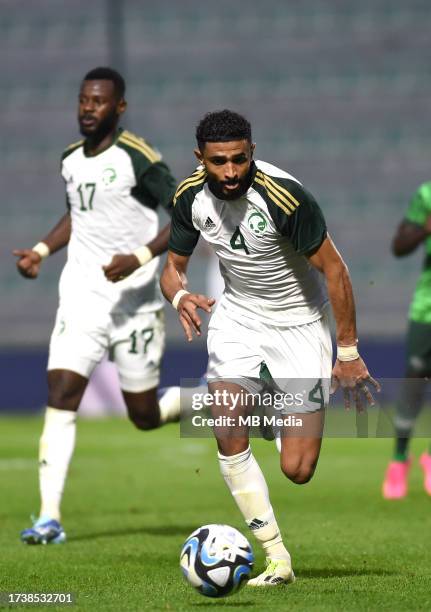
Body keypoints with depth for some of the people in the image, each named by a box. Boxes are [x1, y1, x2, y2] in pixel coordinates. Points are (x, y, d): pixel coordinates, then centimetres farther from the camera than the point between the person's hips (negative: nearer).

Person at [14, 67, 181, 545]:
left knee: (145, 416, 3)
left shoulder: (137, 158, -12)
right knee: (60, 397, -11)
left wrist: (140, 258, -24)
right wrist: (41, 250, 12)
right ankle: (49, 518, -12)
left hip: (133, 302, -5)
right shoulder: (70, 159, 10)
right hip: (80, 297, 5)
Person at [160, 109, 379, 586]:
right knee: (228, 437, -16)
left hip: (299, 322, -4)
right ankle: (277, 560, -4)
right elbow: (173, 267, 2)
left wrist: (348, 353, -17)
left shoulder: (284, 197, -28)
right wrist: (180, 297, -23)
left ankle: (294, 415, 30)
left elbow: (333, 268, -20)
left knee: (297, 471, -8)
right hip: (236, 317, 4)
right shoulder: (190, 197, -11)